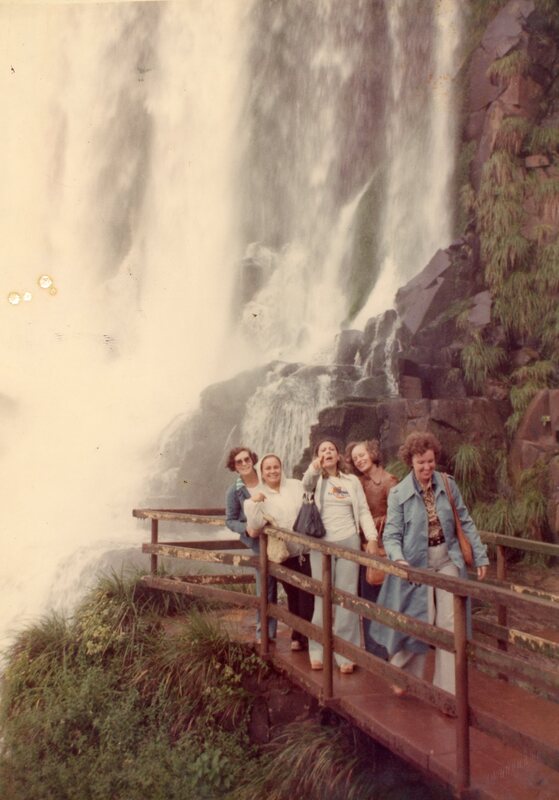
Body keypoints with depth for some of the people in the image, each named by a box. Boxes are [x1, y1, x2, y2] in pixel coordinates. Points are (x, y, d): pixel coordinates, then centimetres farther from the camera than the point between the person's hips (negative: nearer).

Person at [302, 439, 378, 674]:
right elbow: (306, 484, -19)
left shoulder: (352, 481, 10)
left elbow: (363, 511, 8)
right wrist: (315, 468, -41)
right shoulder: (316, 480, 5)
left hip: (349, 542, 1)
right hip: (322, 544, -1)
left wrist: (372, 538, -5)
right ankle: (318, 650, 13)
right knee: (323, 598, 2)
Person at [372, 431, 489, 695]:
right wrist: (399, 559, -30)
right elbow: (391, 534, -11)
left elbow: (465, 523, 7)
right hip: (416, 563, -2)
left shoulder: (448, 485, 0)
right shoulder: (399, 493, -8)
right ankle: (403, 675, 29)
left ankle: (447, 688, 8)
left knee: (450, 623, -1)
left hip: (447, 560, 3)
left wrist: (480, 555, 4)